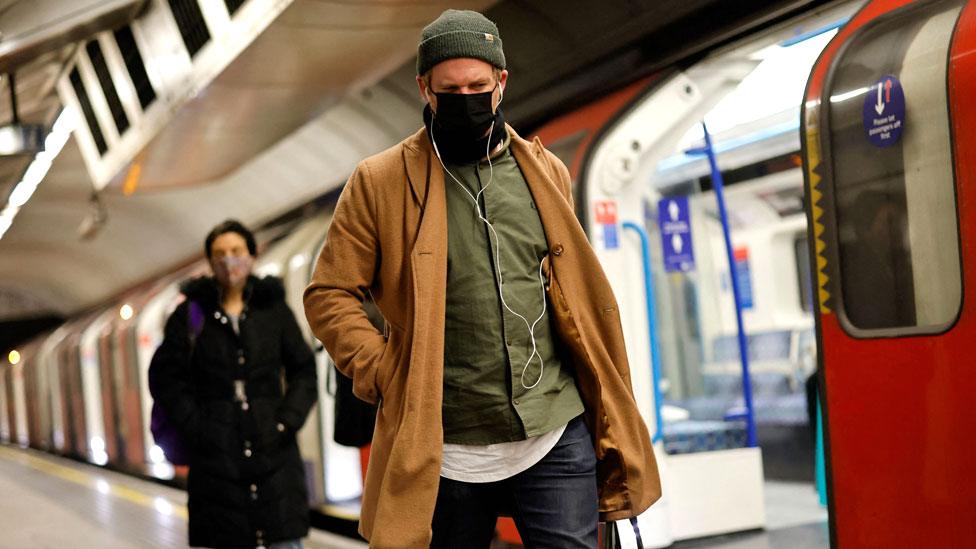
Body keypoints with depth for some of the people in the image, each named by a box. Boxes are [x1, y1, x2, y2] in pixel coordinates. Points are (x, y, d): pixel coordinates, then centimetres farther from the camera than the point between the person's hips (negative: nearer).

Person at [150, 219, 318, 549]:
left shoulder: (274, 309, 8)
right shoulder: (191, 313, 4)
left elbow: (304, 370, 11)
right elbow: (164, 377, 5)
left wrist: (288, 420, -2)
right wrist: (194, 427, -5)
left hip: (273, 450, 1)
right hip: (217, 453, -1)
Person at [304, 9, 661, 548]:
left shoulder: (545, 171, 10)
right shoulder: (380, 181, 0)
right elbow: (330, 294, 2)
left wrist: (607, 410, 11)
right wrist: (381, 373, -11)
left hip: (558, 434, 2)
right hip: (445, 448, -1)